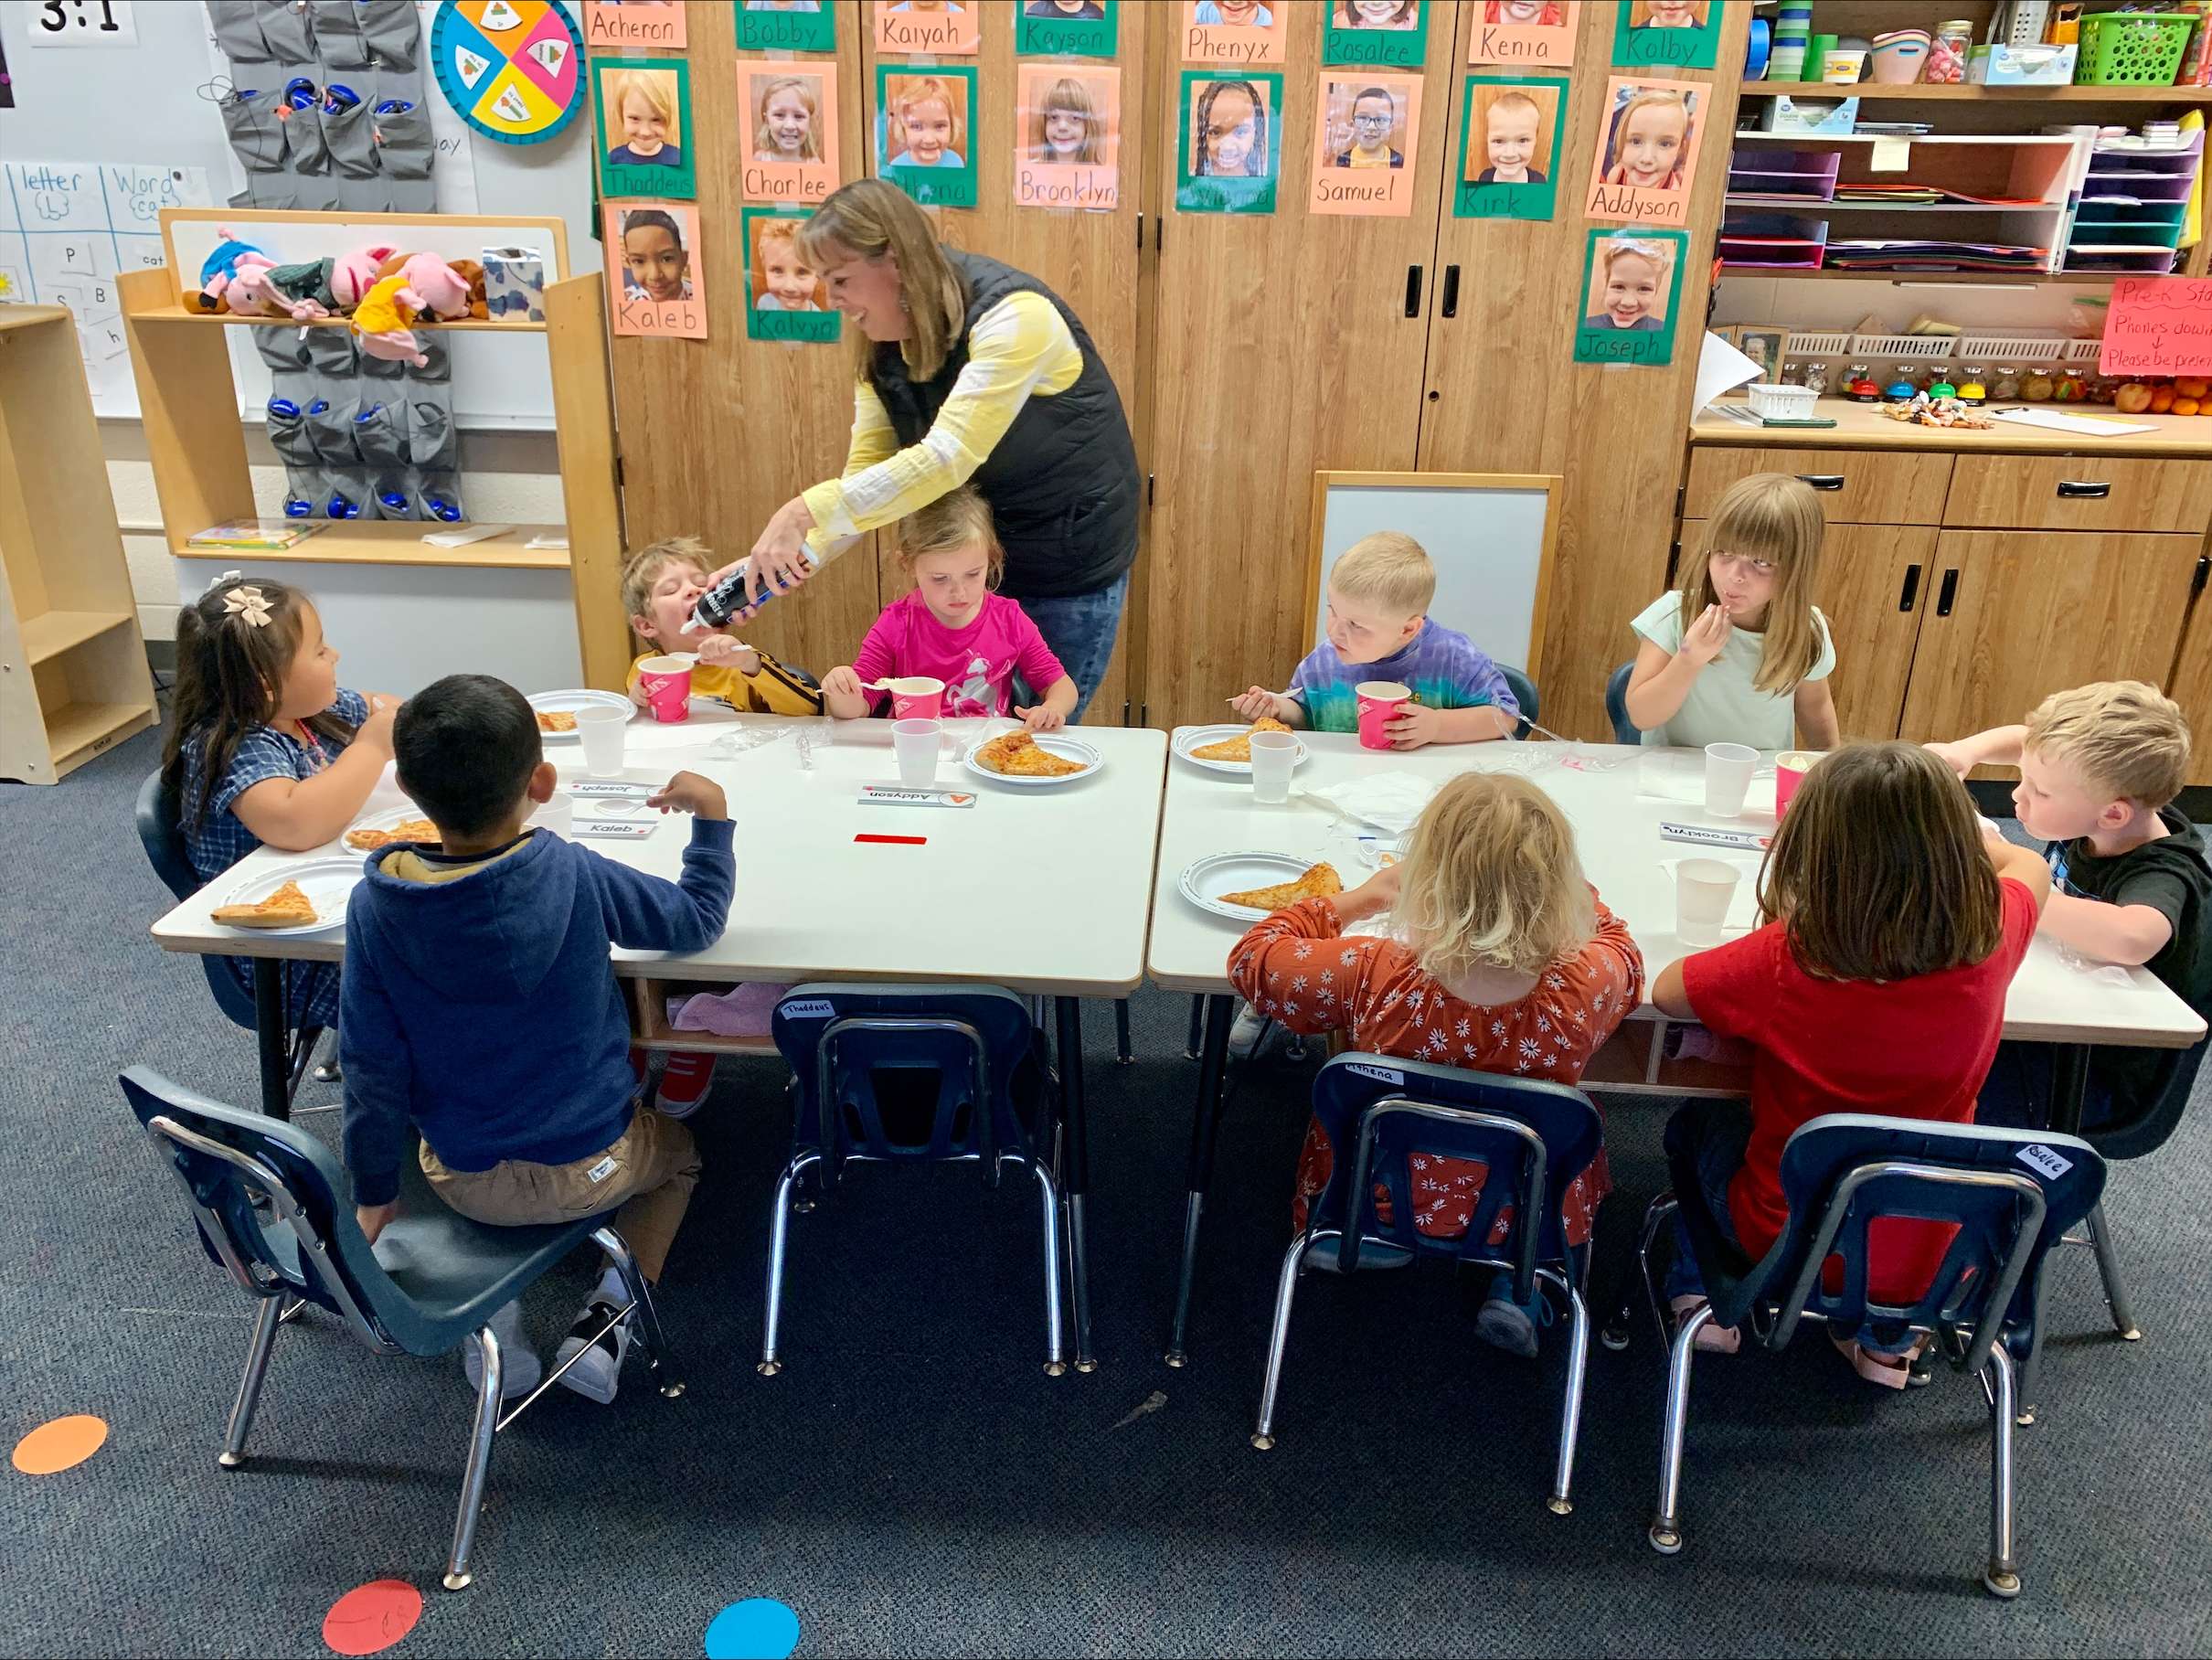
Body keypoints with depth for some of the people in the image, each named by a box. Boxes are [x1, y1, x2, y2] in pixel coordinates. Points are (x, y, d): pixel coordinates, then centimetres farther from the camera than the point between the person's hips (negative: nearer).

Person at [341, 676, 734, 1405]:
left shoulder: (373, 904, -17)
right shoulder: (574, 877, -23)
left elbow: (372, 1066, -10)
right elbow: (696, 919, -7)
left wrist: (374, 1194, 4)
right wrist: (711, 816, 6)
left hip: (463, 1179, 2)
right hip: (588, 1169, -2)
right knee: (677, 1151, 31)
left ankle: (488, 1310, 16)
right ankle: (604, 1317, 11)